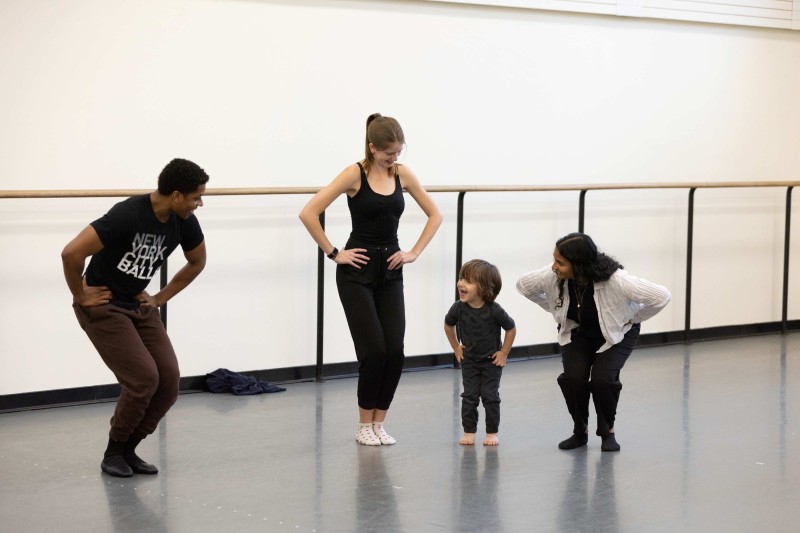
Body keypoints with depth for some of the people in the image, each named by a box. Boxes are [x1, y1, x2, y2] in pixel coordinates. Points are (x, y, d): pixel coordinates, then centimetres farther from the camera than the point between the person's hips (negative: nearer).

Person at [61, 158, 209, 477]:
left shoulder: (184, 223, -5)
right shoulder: (127, 215, -29)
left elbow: (197, 262, 16)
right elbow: (71, 253, -32)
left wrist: (161, 297, 10)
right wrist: (81, 296, -19)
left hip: (139, 306, 7)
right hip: (103, 306, -7)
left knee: (168, 379, -6)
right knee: (143, 378, -17)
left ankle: (128, 450, 12)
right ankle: (113, 453, 4)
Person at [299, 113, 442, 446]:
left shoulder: (402, 173, 2)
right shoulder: (355, 174, -12)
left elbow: (435, 214, 12)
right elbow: (308, 213, -18)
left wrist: (415, 252, 2)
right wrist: (334, 253, -13)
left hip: (390, 271, 5)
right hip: (357, 271, -5)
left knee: (395, 351, -2)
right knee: (374, 350, -8)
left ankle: (379, 422, 12)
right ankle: (365, 425, 8)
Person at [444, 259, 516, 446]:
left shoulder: (494, 310, -25)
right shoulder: (458, 308, -18)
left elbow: (511, 329, -10)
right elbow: (448, 325, 5)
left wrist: (503, 353, -8)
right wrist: (456, 348, 5)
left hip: (491, 361, -2)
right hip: (469, 360, 3)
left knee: (490, 396, -1)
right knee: (469, 396, 3)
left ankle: (492, 433, 11)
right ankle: (469, 432, 12)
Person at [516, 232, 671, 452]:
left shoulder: (615, 280, -39)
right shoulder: (551, 276, -29)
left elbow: (661, 296, -33)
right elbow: (523, 285, -6)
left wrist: (634, 318, -19)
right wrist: (556, 310, -3)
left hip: (617, 333, -3)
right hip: (577, 333, 3)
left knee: (602, 378, -24)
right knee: (573, 377, -21)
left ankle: (607, 431, 3)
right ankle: (580, 431, 5)